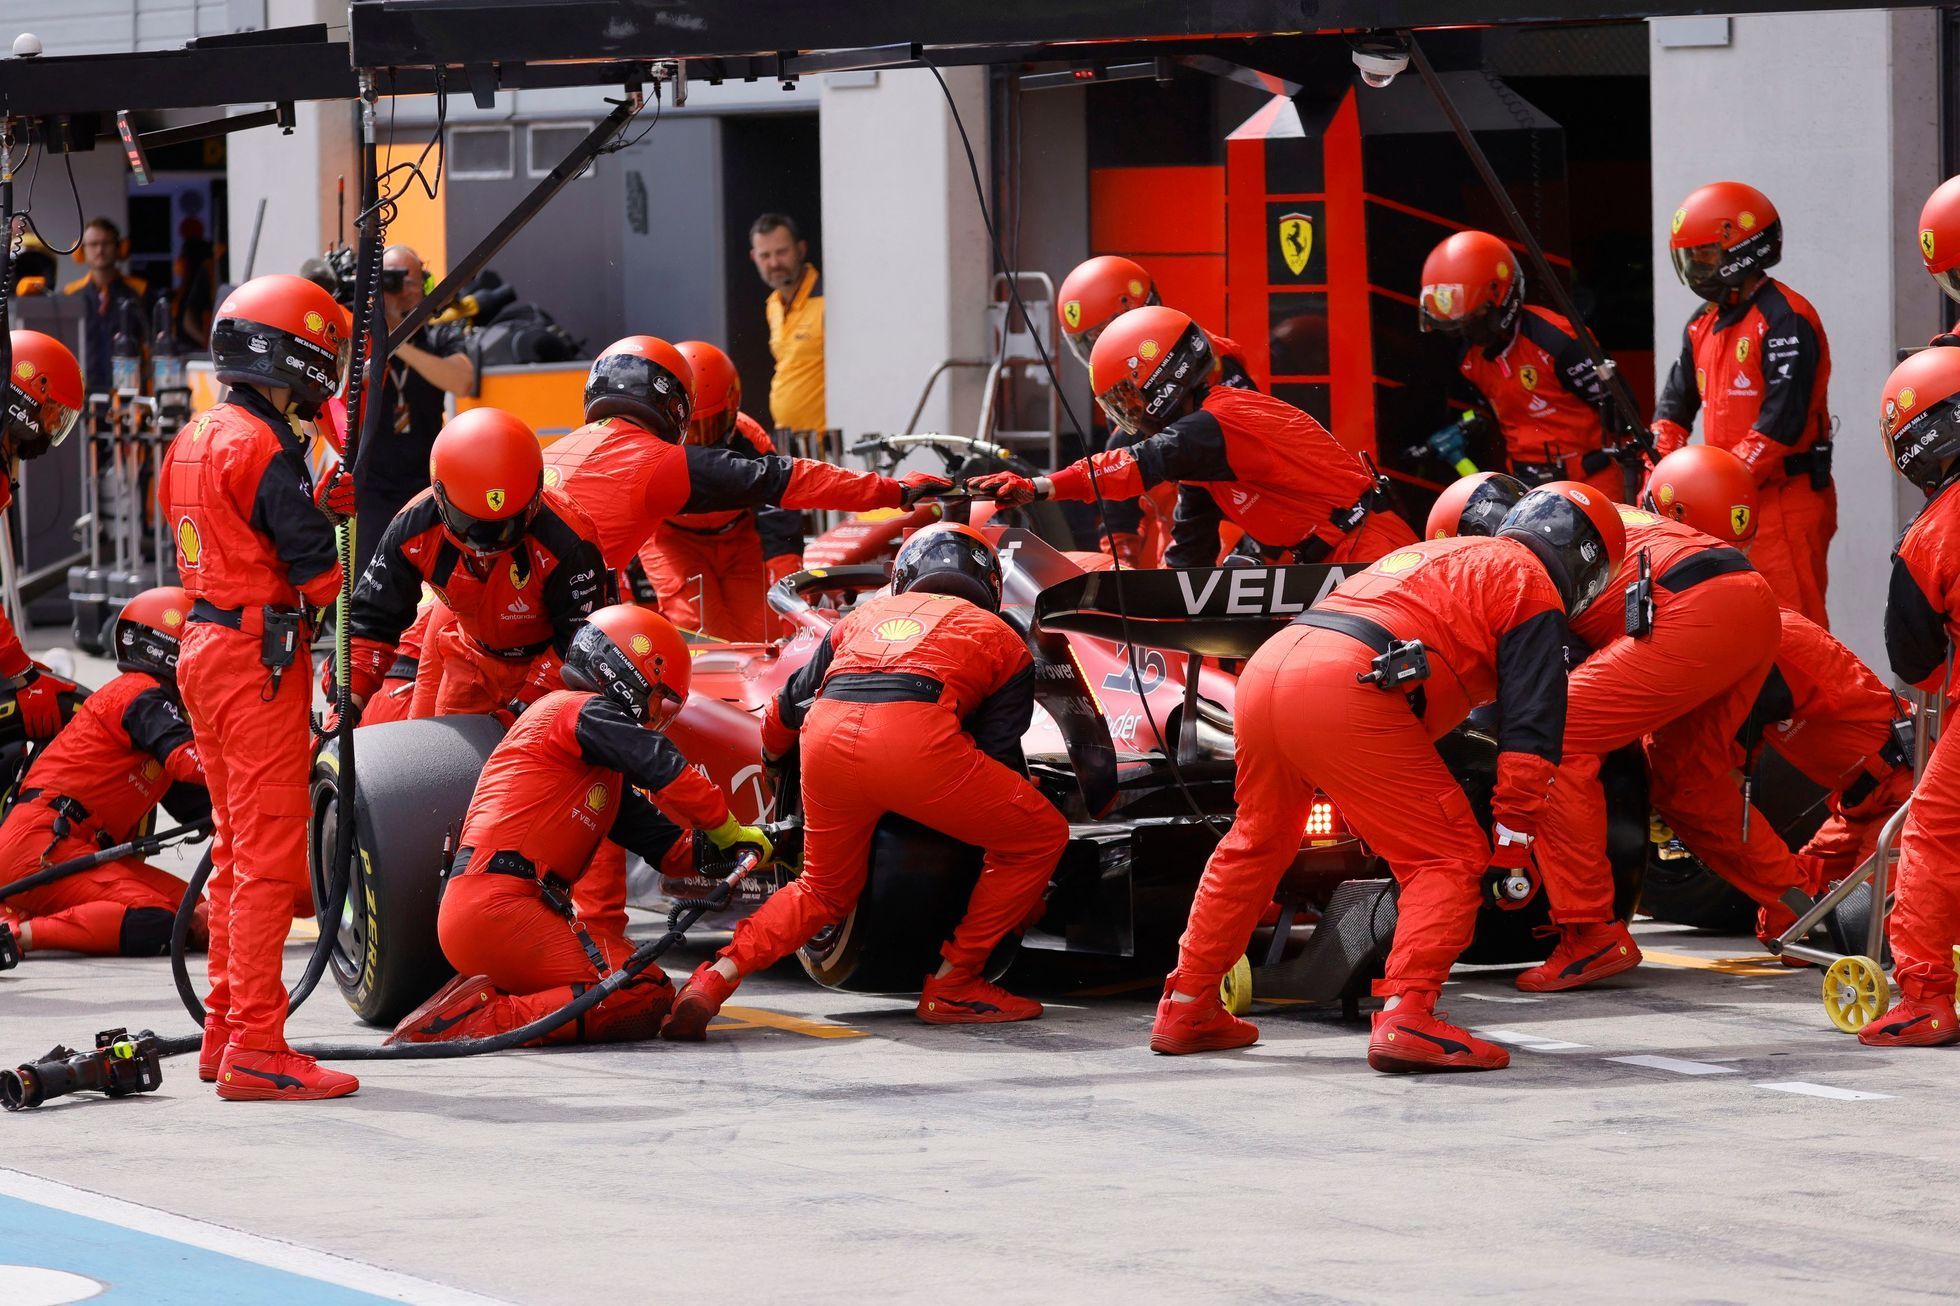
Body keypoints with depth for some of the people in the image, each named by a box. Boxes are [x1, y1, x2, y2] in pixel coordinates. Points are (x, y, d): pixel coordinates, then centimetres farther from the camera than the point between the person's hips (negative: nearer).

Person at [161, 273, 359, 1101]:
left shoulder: (195, 439, 13)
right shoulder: (263, 447, -16)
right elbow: (314, 568, -17)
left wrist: (319, 506, 6)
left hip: (205, 645, 10)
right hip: (260, 658, -10)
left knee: (236, 847, 17)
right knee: (270, 854, -8)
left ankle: (225, 1032, 23)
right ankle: (255, 1049, -10)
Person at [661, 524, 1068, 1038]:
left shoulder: (864, 615, 36)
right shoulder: (1004, 639, 27)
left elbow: (785, 712, 41)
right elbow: (1001, 752, 21)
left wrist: (774, 756, 66)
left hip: (826, 733, 5)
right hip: (915, 737, -5)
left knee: (824, 891, 27)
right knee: (1042, 836, 16)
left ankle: (717, 976, 6)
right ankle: (953, 986, 13)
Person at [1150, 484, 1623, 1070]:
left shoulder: (1434, 554, 35)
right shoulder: (1531, 583, 10)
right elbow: (1531, 728, 1)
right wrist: (1513, 841, 3)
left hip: (1264, 669, 8)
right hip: (1344, 694, -8)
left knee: (1256, 841, 28)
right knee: (1450, 860, 0)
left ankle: (1186, 1008, 34)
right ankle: (1406, 1019, -15)